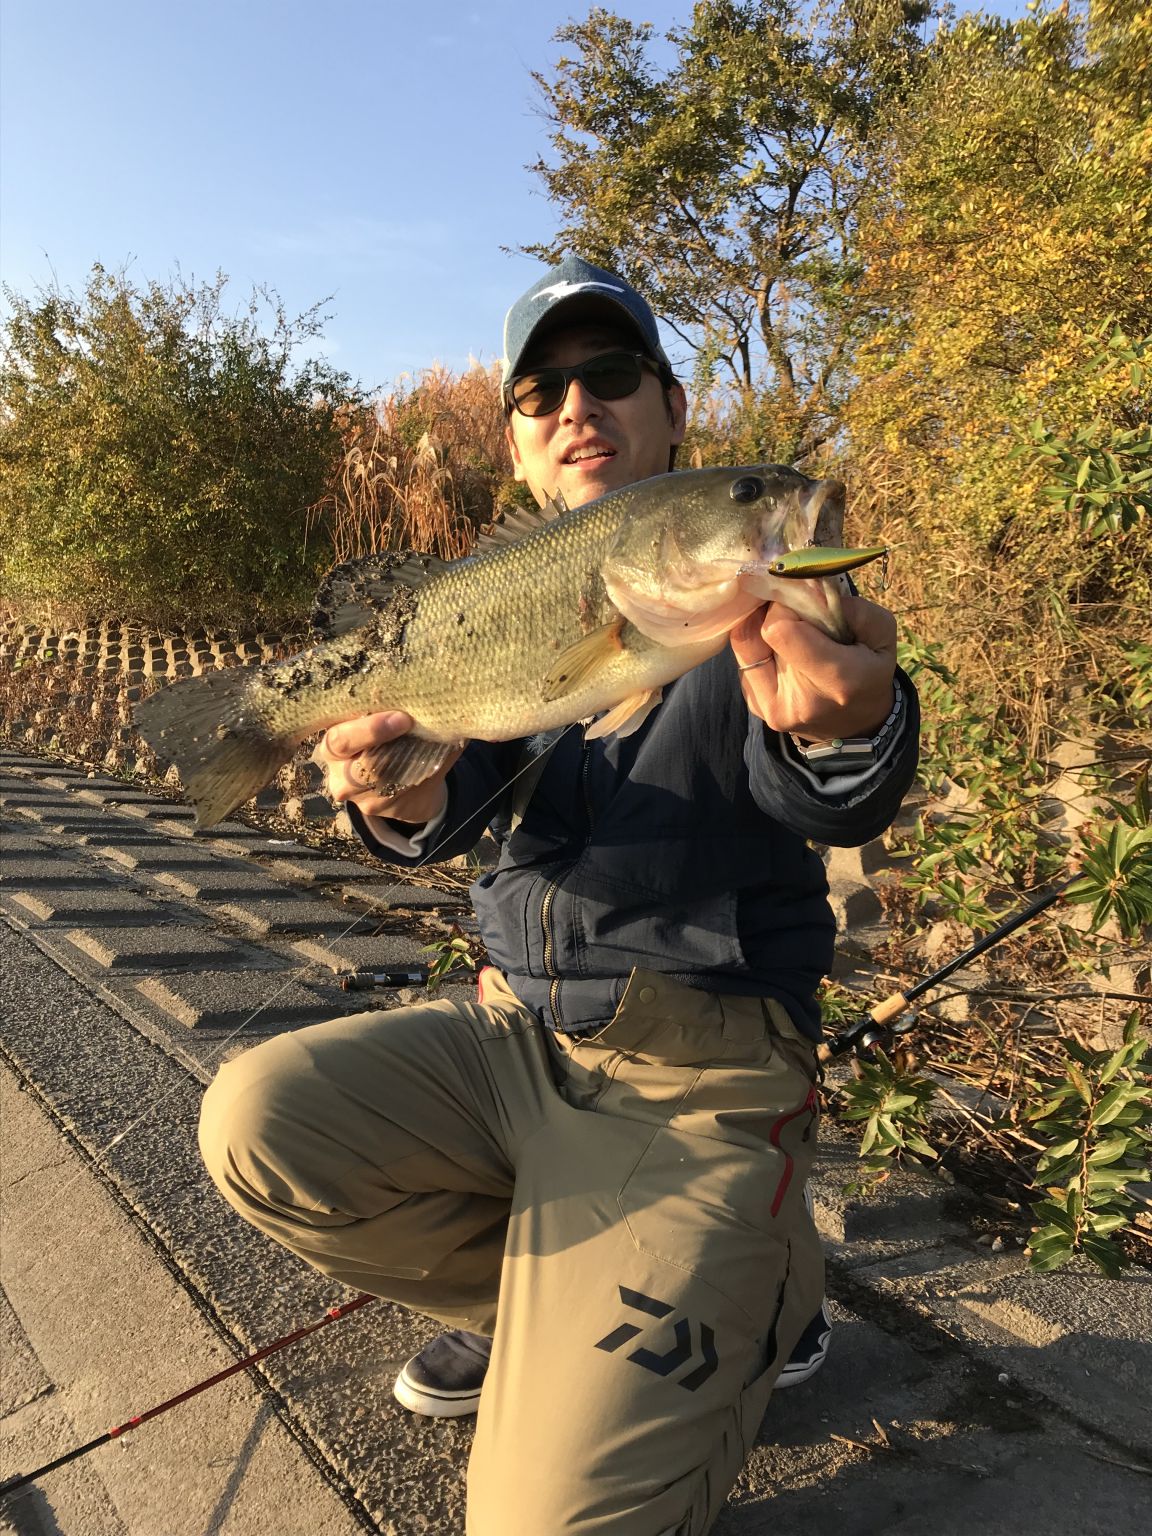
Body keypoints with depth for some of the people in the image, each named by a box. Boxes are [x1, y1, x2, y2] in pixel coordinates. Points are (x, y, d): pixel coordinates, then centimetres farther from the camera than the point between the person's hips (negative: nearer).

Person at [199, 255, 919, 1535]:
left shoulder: (763, 582, -6)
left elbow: (833, 808, -23)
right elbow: (458, 799, -3)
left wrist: (849, 726, -48)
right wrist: (406, 803, -28)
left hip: (696, 1075, -5)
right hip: (516, 1031, 5)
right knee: (258, 1122, -16)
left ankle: (754, 1296, 17)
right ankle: (532, 1298, 10)